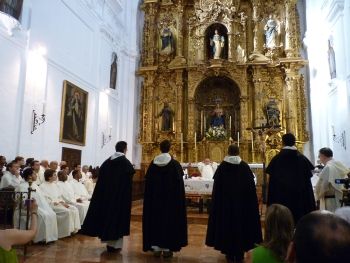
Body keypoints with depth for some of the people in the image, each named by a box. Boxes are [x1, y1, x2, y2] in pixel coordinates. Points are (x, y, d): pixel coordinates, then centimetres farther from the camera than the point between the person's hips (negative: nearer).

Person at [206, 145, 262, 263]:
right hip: (242, 201, 1)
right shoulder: (245, 166, -3)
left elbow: (217, 188, -3)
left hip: (225, 201, 0)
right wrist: (251, 203, 9)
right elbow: (251, 186, 0)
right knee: (240, 224, 10)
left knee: (227, 224, 9)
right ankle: (239, 254, 17)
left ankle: (230, 253, 15)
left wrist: (218, 201, 6)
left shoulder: (222, 167, -5)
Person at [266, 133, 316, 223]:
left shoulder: (276, 159, -6)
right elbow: (307, 182, 3)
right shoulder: (302, 159, 1)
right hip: (299, 198, 2)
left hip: (281, 198, -2)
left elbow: (272, 184, -4)